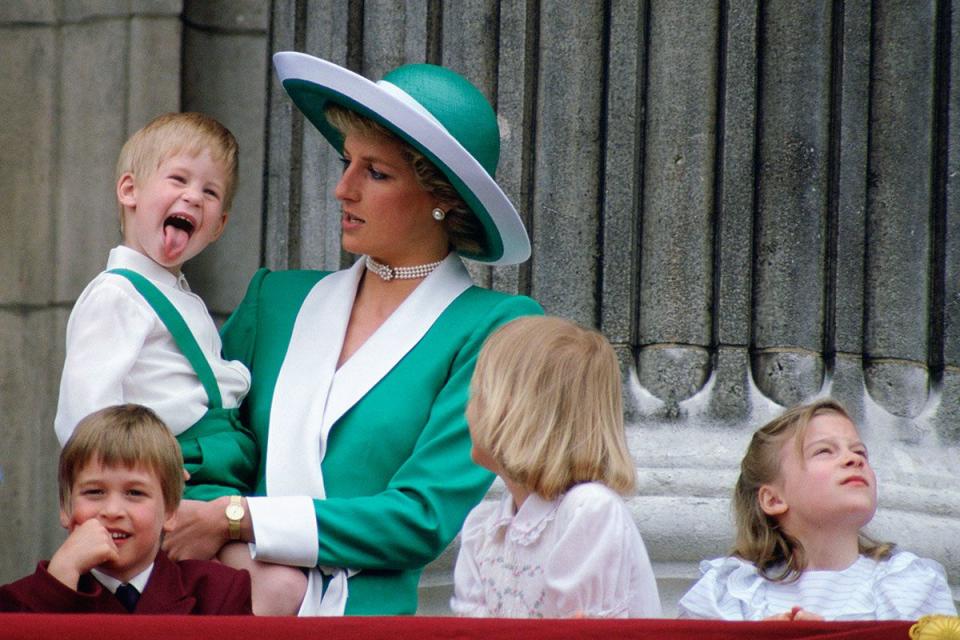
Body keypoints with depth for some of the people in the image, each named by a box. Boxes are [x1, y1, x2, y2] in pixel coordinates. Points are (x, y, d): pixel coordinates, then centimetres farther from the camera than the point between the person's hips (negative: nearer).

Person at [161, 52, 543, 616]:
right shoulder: (277, 299, 17)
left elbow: (424, 517, -3)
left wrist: (237, 521, -7)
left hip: (368, 610, -4)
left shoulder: (495, 329, 3)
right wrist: (235, 557, -3)